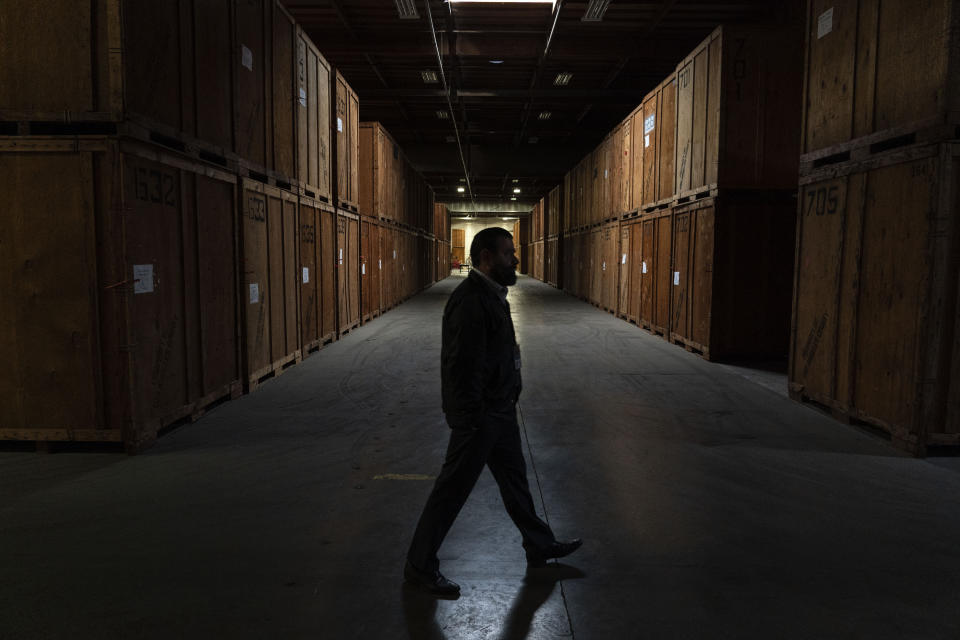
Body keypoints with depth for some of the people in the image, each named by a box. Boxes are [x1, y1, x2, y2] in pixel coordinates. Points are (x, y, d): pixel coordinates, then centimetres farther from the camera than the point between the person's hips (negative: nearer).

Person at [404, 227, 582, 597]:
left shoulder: (492, 295, 9)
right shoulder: (471, 301, -23)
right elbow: (463, 367, -26)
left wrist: (507, 401, 18)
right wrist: (470, 421, -24)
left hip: (500, 409, 10)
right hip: (479, 415, -10)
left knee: (514, 476, 23)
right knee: (453, 489, 2)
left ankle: (540, 546, 41)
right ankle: (420, 566, 18)